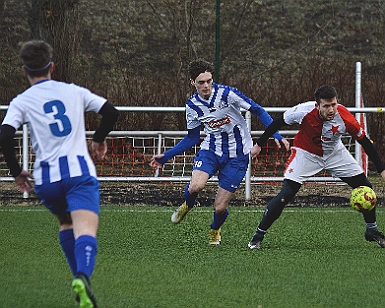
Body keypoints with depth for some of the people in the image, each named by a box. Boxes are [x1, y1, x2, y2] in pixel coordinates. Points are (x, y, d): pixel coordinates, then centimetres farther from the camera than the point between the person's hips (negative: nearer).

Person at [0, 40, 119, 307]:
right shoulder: (73, 91, 12)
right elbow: (111, 113, 12)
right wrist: (99, 140, 31)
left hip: (46, 178, 1)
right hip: (79, 171, -1)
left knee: (66, 222, 29)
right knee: (85, 230, -17)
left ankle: (80, 278, 24)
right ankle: (83, 277, -44)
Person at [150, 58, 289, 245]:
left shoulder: (227, 94, -17)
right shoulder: (192, 105, -3)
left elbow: (258, 111, -9)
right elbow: (192, 138, 10)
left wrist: (276, 135, -20)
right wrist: (166, 156, 6)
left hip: (236, 155, -2)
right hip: (210, 149, 2)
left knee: (220, 207, -5)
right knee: (196, 186, -29)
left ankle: (215, 230, 33)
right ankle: (187, 206, 10)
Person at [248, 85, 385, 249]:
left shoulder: (345, 117, -29)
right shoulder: (303, 111, -32)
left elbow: (365, 142, -17)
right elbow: (278, 123, -13)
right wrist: (259, 144, -5)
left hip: (335, 154, 3)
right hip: (306, 154, -2)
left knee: (365, 188, -2)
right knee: (286, 194, -17)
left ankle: (372, 231, 21)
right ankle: (258, 235, -3)